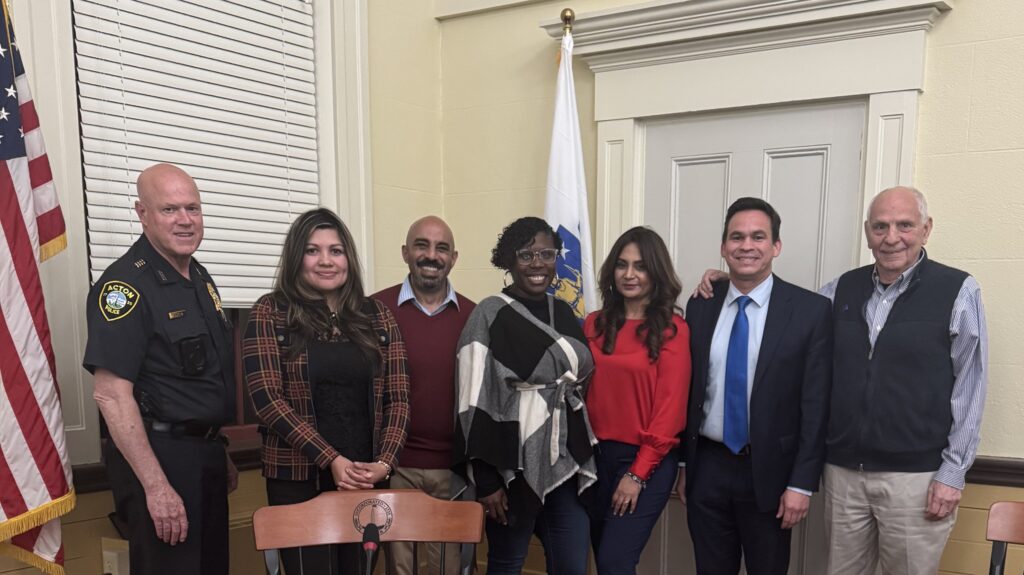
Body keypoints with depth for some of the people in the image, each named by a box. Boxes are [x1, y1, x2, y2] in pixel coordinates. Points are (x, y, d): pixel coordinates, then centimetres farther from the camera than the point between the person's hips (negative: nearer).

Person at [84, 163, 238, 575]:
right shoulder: (125, 286, -16)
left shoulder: (200, 278, 10)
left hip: (206, 454, 8)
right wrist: (156, 486, -24)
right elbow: (111, 394, -21)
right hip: (159, 457, -8)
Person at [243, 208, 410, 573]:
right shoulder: (270, 313, -2)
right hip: (298, 478, -3)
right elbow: (267, 399, -10)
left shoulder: (376, 316, 7)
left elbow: (397, 398, 4)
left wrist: (385, 462, -10)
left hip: (366, 478, 3)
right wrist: (330, 460, -15)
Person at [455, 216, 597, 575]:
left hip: (565, 461, 5)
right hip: (514, 464, -5)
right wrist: (485, 478, -15)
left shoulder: (563, 313, 8)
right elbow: (474, 400, -12)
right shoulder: (490, 315, -9)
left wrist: (581, 458, 14)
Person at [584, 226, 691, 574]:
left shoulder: (672, 329, -7)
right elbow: (584, 391, 8)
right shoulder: (595, 325, 7)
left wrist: (638, 473, -12)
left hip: (647, 460, -5)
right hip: (597, 454, 5)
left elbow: (670, 405, -10)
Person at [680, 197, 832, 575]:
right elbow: (688, 390, 6)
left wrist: (802, 483, -10)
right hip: (707, 466, 3)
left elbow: (815, 405, -8)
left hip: (769, 471, -2)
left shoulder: (810, 310, -8)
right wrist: (682, 465, 8)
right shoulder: (700, 306, 2)